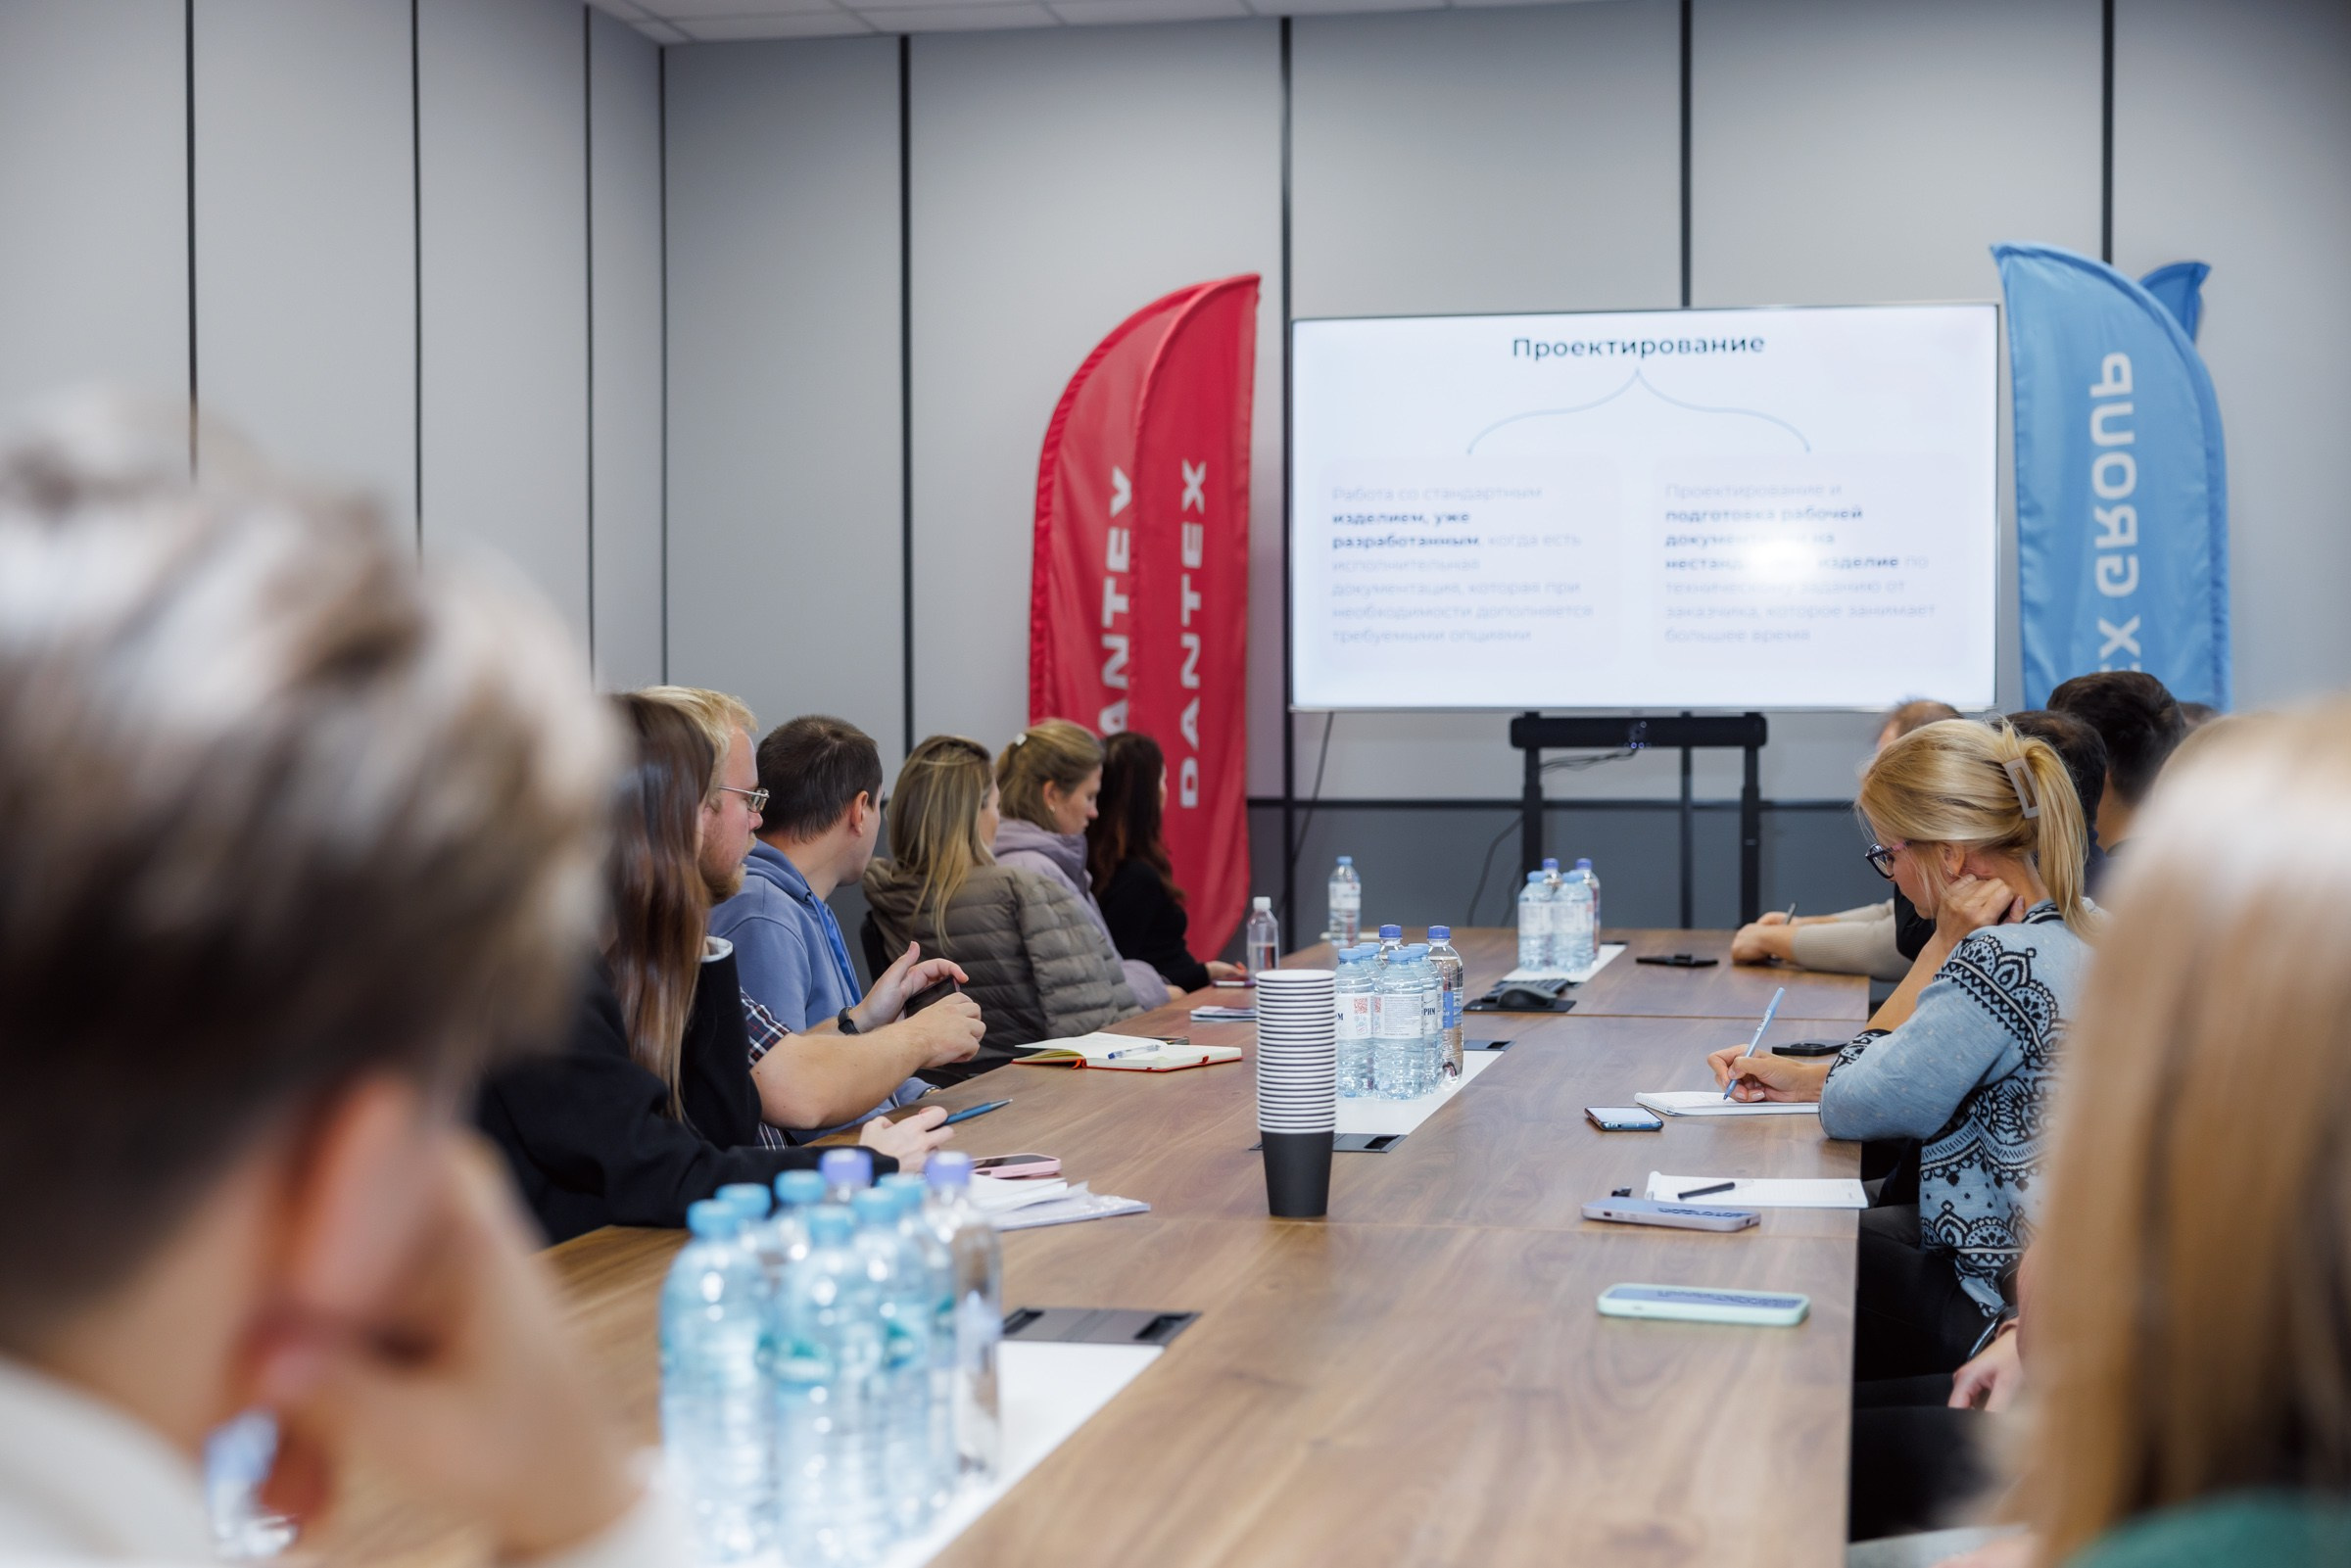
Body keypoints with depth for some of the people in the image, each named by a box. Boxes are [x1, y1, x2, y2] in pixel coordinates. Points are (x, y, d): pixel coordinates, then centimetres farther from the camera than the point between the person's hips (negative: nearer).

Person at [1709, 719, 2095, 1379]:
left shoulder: (1994, 964, -29)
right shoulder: (2084, 930, 2)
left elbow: (1850, 1110, -17)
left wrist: (1942, 945, -16)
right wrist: (1802, 1075, 11)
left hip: (2002, 1304, -9)